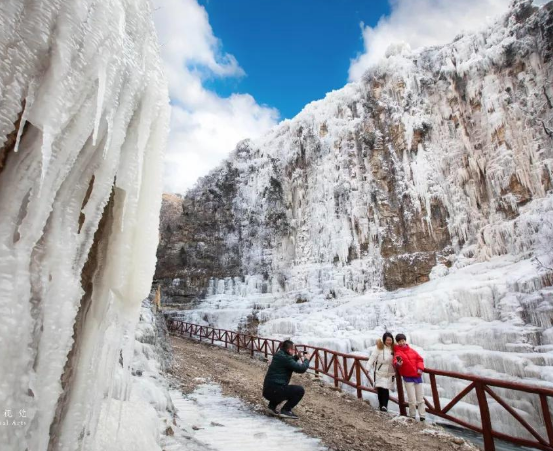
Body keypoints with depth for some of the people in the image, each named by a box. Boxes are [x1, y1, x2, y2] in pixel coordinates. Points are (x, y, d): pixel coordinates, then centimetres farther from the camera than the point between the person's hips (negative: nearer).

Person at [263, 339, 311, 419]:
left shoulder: (278, 355, 10)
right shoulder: (285, 358, -18)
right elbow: (301, 369, -18)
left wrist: (297, 357, 17)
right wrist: (306, 359, 1)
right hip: (274, 391, -10)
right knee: (300, 390, -6)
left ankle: (272, 405, 25)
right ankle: (285, 411, -2)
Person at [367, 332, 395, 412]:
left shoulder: (393, 348, 0)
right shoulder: (379, 347, -11)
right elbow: (373, 357, -12)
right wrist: (368, 368, -14)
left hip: (389, 373, 2)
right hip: (379, 372, -2)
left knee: (386, 389, -3)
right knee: (380, 389, 4)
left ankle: (384, 405, 10)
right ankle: (381, 404, 24)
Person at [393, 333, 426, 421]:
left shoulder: (412, 350, 9)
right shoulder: (397, 352, -7)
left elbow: (419, 359, 11)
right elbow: (396, 360, -25)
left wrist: (420, 368, -6)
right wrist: (397, 364, -49)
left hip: (417, 376, 5)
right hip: (408, 378, -5)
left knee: (420, 399, 12)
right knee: (412, 400, -5)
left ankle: (422, 416, 24)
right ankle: (412, 417, 13)